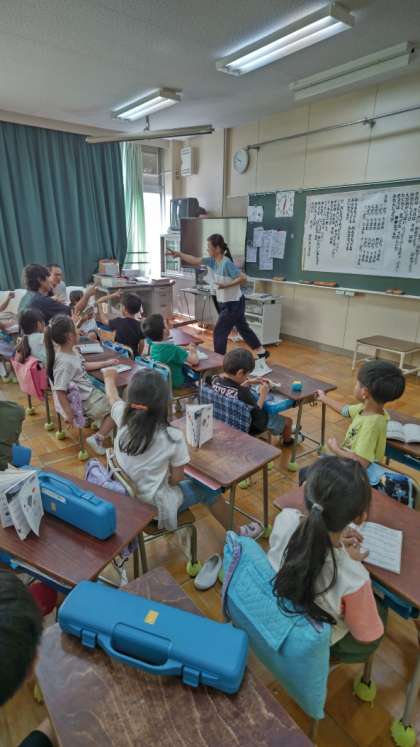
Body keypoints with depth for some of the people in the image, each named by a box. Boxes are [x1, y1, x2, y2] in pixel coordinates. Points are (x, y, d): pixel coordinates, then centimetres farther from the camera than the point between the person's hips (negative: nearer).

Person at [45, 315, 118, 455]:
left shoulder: (73, 351, -1)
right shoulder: (64, 362, -29)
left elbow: (84, 366, 19)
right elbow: (60, 391, -28)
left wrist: (107, 363, 20)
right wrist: (69, 414, -26)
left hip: (89, 392, 10)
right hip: (82, 401, -10)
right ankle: (97, 439, 1)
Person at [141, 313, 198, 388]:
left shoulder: (153, 345, -9)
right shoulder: (172, 349, -31)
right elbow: (195, 361, -27)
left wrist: (187, 348, 7)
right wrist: (193, 351, -7)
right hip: (175, 383, -7)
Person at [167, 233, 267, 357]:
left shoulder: (227, 263, -24)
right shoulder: (213, 261, 0)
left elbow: (243, 278, -24)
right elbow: (195, 260, 3)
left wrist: (226, 285, -27)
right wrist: (179, 254, -5)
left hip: (234, 303, -9)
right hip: (226, 303, 9)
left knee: (219, 332, -3)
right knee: (243, 328, 19)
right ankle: (261, 351, 32)